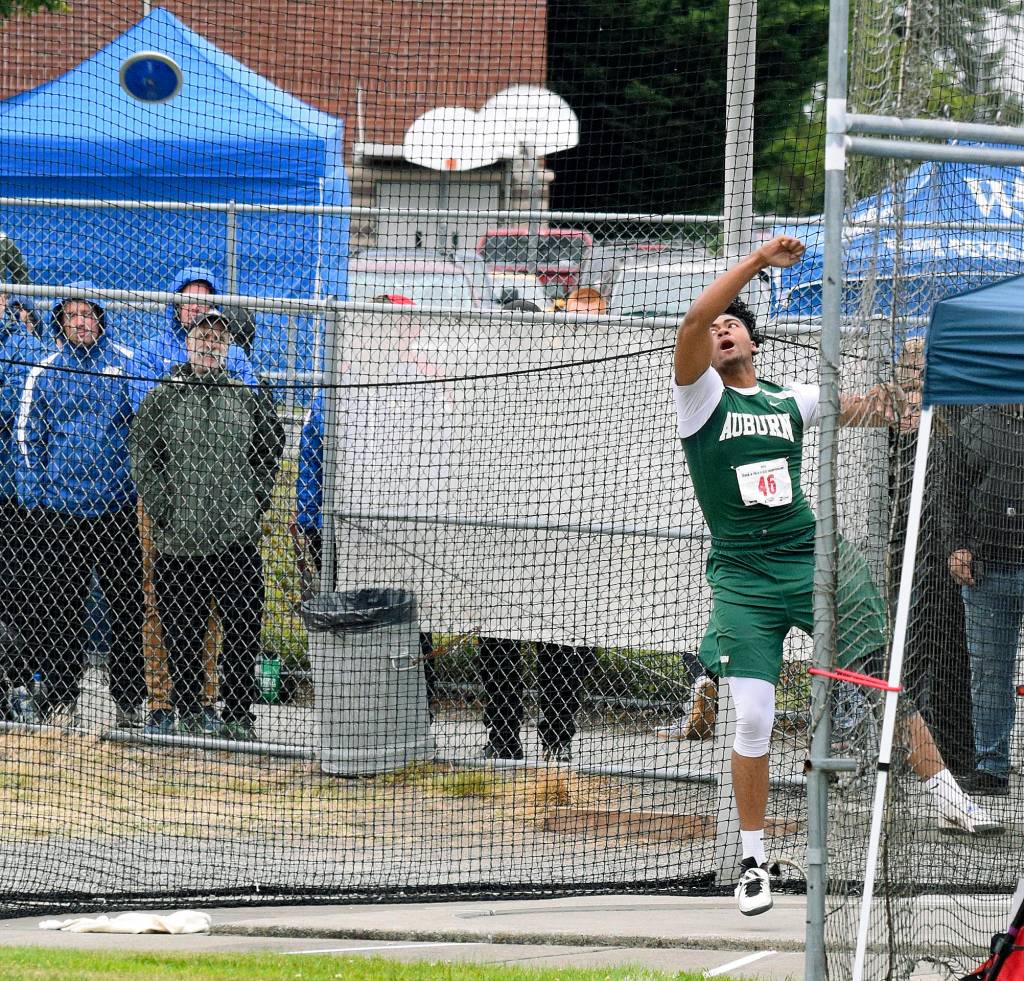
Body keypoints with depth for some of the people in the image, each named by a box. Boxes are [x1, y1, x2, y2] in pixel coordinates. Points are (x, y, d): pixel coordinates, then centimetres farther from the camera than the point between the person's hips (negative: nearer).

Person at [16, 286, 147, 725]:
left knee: (127, 599, 1)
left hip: (117, 503, -1)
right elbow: (27, 434, 10)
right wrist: (34, 492, 4)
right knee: (61, 605, 3)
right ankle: (59, 693, 12)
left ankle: (129, 696, 9)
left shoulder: (125, 363, 3)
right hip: (58, 505, 1)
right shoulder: (46, 371, 6)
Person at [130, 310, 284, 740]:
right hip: (178, 544, -1)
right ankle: (189, 715, 13)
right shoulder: (161, 399, 4)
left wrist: (255, 504, 6)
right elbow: (142, 461, 2)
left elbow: (269, 453, 17)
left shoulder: (248, 399, 9)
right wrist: (164, 513, -6)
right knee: (182, 635, 3)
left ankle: (237, 717, 9)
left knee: (242, 632, 0)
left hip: (238, 541, 1)